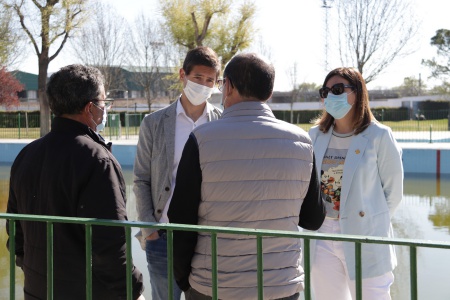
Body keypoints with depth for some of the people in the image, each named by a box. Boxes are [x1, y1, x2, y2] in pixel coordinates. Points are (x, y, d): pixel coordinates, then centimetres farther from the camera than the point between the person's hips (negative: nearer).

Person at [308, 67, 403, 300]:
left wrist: (373, 223, 4)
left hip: (365, 238, -4)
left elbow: (393, 191, -1)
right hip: (322, 238, 4)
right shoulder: (316, 135, 5)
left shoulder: (378, 136, -7)